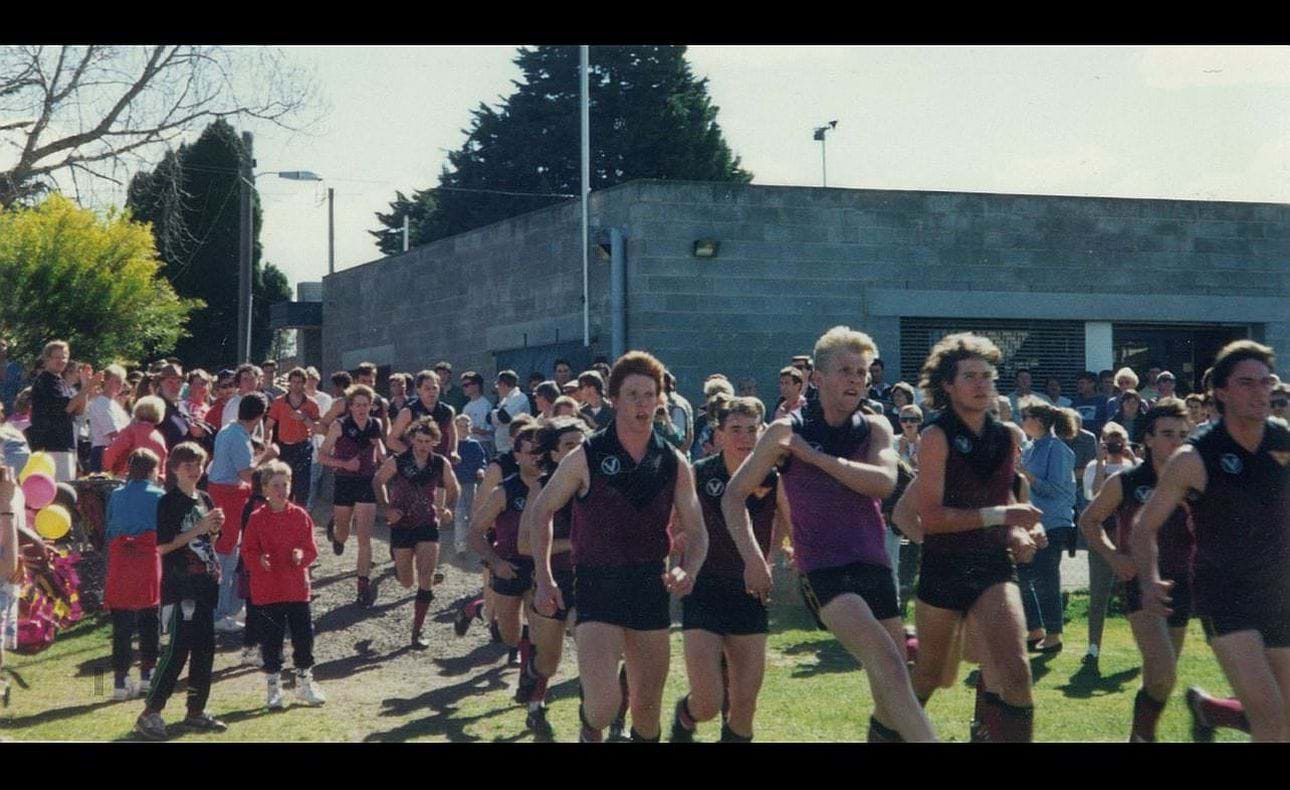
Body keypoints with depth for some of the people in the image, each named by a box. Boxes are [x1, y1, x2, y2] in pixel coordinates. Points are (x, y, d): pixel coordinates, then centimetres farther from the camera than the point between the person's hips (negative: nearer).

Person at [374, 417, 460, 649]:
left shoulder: (441, 464, -7)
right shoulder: (396, 462, -12)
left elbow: (454, 489, 10)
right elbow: (378, 481, 5)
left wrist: (449, 509, -7)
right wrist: (387, 508, -7)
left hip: (428, 525, 0)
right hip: (401, 525, 0)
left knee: (426, 581, -9)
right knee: (407, 583, 10)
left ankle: (417, 631, 0)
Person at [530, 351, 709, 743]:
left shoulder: (674, 464, 3)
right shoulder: (586, 457, -7)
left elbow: (696, 531, 6)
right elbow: (542, 510, 2)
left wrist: (688, 570, -16)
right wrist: (544, 579, -4)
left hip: (651, 587, 4)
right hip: (598, 586, -4)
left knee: (647, 705, 13)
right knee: (604, 703, -18)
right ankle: (589, 731, 16)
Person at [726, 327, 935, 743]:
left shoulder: (875, 428, 7)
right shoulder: (787, 431, -2)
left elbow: (883, 481, -14)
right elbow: (734, 495, 3)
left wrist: (816, 456, -16)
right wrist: (754, 559, -5)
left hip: (875, 567, 5)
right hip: (824, 570, -5)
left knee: (891, 699, 10)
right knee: (887, 662, -25)